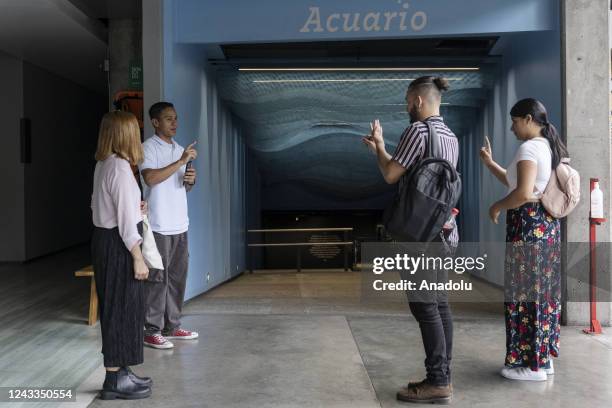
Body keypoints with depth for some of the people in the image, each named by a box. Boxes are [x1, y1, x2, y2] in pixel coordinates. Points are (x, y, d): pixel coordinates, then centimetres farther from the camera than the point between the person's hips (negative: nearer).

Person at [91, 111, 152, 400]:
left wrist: (134, 208, 10)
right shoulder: (120, 167, -18)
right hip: (117, 244, -10)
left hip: (105, 238, 10)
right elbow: (125, 218, -21)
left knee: (117, 308, 16)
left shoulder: (103, 164, 10)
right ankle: (115, 380, 9)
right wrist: (138, 258, -18)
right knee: (121, 308, -1)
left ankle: (120, 372, 27)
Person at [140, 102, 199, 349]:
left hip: (179, 225, 8)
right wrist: (181, 162, -22)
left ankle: (171, 326, 22)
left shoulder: (178, 149, 17)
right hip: (159, 226, -8)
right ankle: (151, 331, 7)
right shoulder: (148, 148, -7)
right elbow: (150, 178, -24)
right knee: (157, 279, -3)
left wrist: (190, 180, 1)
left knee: (177, 277, 11)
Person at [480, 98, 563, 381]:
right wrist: (489, 162, 19)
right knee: (542, 291, 14)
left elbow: (523, 193, -27)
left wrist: (497, 207, -11)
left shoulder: (529, 148, -15)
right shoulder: (547, 147, 17)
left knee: (525, 293, -3)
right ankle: (543, 357, 22)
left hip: (529, 225, -10)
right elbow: (515, 181, 24)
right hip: (546, 224, 10)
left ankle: (532, 365, 3)